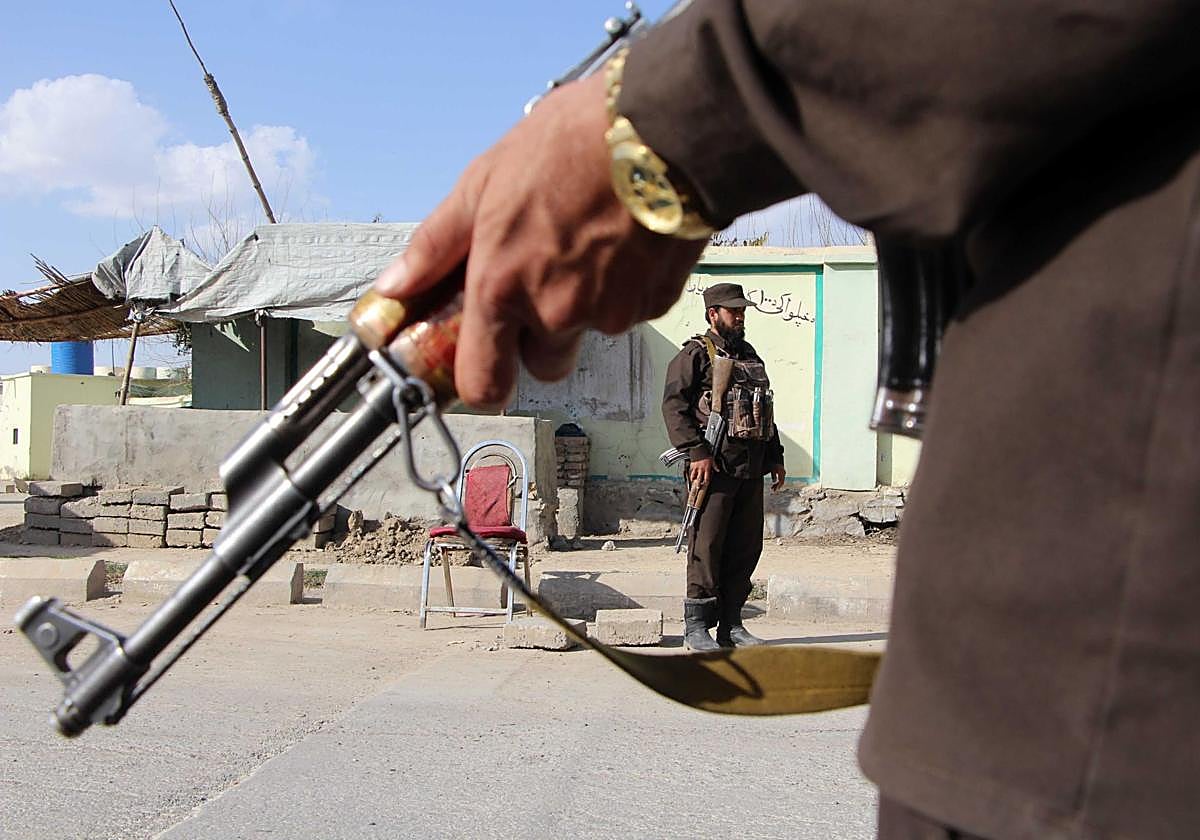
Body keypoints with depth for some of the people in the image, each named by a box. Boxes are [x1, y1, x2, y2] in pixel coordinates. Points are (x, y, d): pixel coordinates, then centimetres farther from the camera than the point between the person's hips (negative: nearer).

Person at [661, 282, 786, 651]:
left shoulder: (751, 357, 22)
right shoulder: (695, 355, -1)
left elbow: (766, 412, 28)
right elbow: (674, 405, -12)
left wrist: (776, 457, 22)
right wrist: (696, 452, -20)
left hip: (751, 469, 7)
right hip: (714, 467, -7)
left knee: (746, 547, 8)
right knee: (707, 546, -5)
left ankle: (731, 624, 16)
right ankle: (696, 626, 2)